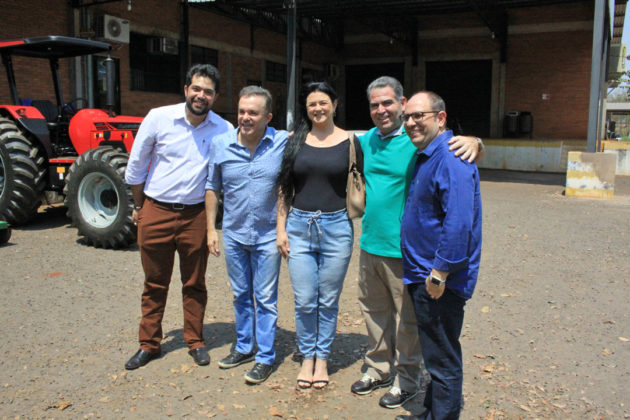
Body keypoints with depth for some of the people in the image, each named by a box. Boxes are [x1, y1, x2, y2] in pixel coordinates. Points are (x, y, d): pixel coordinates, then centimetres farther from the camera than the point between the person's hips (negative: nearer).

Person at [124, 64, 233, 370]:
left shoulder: (223, 130, -4)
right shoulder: (159, 118, -6)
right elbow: (136, 166, 4)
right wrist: (139, 206, 10)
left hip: (195, 215, 1)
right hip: (156, 212, 0)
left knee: (195, 284, 11)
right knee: (155, 284, 11)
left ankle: (195, 342, 27)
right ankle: (149, 345, 26)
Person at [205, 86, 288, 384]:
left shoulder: (283, 143, -9)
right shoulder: (221, 144, -3)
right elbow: (212, 188, 6)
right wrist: (211, 228, 4)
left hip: (267, 236, -3)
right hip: (234, 234, 3)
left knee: (265, 299, 5)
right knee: (241, 295, 17)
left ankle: (265, 357, 18)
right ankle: (244, 348, 34)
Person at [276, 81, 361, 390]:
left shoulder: (349, 142, 2)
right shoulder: (295, 141, 6)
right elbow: (283, 190, 8)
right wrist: (281, 229, 3)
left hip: (336, 228, -1)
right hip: (299, 227, 1)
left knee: (328, 301, 8)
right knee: (304, 301, 5)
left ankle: (322, 358, 28)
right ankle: (307, 357, 26)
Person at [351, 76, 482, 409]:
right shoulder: (368, 140, 8)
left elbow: (457, 146, -17)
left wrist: (473, 142, -38)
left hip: (403, 250, -7)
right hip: (369, 245, 7)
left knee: (406, 319, 8)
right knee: (375, 312, 21)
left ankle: (406, 379, 27)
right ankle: (378, 369, 40)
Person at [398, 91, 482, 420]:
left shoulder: (450, 157, -19)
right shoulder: (425, 155, 14)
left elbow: (459, 222, -27)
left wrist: (440, 273, -23)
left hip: (439, 281, -10)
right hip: (422, 275, 10)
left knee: (442, 362, 4)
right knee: (437, 356, 22)